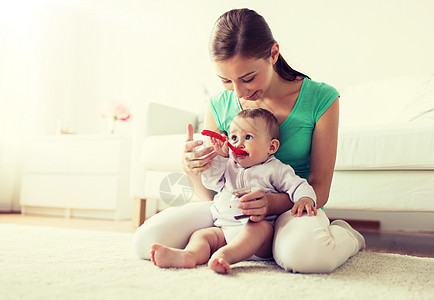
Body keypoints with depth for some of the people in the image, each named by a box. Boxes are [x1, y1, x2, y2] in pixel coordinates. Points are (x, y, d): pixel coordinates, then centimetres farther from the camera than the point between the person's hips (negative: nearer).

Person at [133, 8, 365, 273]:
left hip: (293, 207, -2)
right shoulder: (220, 106, -3)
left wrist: (271, 202, -30)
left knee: (302, 254, -40)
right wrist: (193, 170, -23)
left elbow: (319, 189, -9)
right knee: (147, 240, -18)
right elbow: (210, 195, 1)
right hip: (234, 209, 3)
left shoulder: (320, 98, -11)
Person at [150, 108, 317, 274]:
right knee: (202, 234, -17)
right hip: (224, 229, 5)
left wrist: (305, 199, -19)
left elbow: (298, 185, 3)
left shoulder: (275, 169, 6)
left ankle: (225, 254, -56)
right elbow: (210, 182, 17)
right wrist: (219, 157, 7)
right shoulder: (228, 166, 20)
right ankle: (189, 255, -46)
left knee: (261, 227, -36)